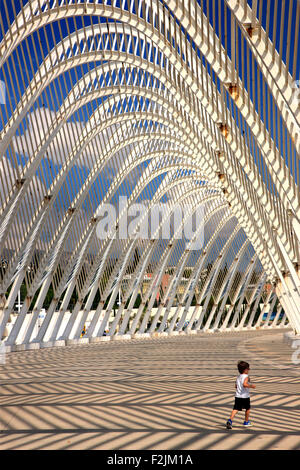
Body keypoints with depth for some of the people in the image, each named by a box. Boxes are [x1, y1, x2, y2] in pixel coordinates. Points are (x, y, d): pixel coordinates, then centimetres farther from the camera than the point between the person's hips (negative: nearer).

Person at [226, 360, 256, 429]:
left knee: (236, 409, -2)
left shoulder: (238, 377, 11)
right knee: (247, 409, 17)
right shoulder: (246, 377, -12)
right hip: (245, 396, -5)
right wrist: (251, 386, -17)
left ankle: (230, 420, -21)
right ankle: (246, 422, 28)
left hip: (237, 396, 5)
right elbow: (245, 384, -29)